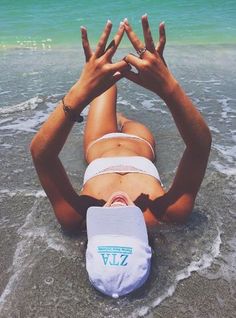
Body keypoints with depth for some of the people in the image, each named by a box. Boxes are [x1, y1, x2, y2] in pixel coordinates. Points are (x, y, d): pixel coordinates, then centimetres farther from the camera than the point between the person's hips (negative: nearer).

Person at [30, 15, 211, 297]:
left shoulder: (76, 218, -42)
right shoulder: (166, 214, -42)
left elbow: (40, 152, -46)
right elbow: (201, 145, -44)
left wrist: (79, 93, -58)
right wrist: (169, 86, -57)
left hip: (100, 148, 1)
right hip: (139, 147, 0)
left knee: (105, 83, 22)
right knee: (129, 122, 30)